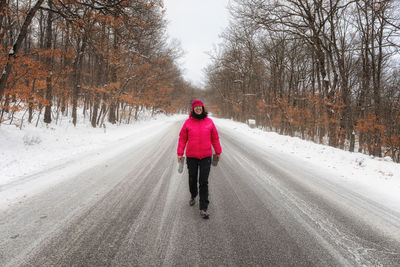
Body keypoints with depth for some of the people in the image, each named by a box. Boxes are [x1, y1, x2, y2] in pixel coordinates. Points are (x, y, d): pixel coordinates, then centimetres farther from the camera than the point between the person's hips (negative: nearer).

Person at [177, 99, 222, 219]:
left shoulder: (209, 122, 1)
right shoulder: (188, 122, -1)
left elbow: (215, 138, 8)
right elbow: (182, 138, 3)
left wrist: (218, 152, 13)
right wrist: (180, 153, -1)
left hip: (206, 156, 0)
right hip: (191, 156, 1)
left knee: (204, 182, -4)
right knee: (192, 179, 14)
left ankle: (203, 208, 2)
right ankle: (193, 195, 45)